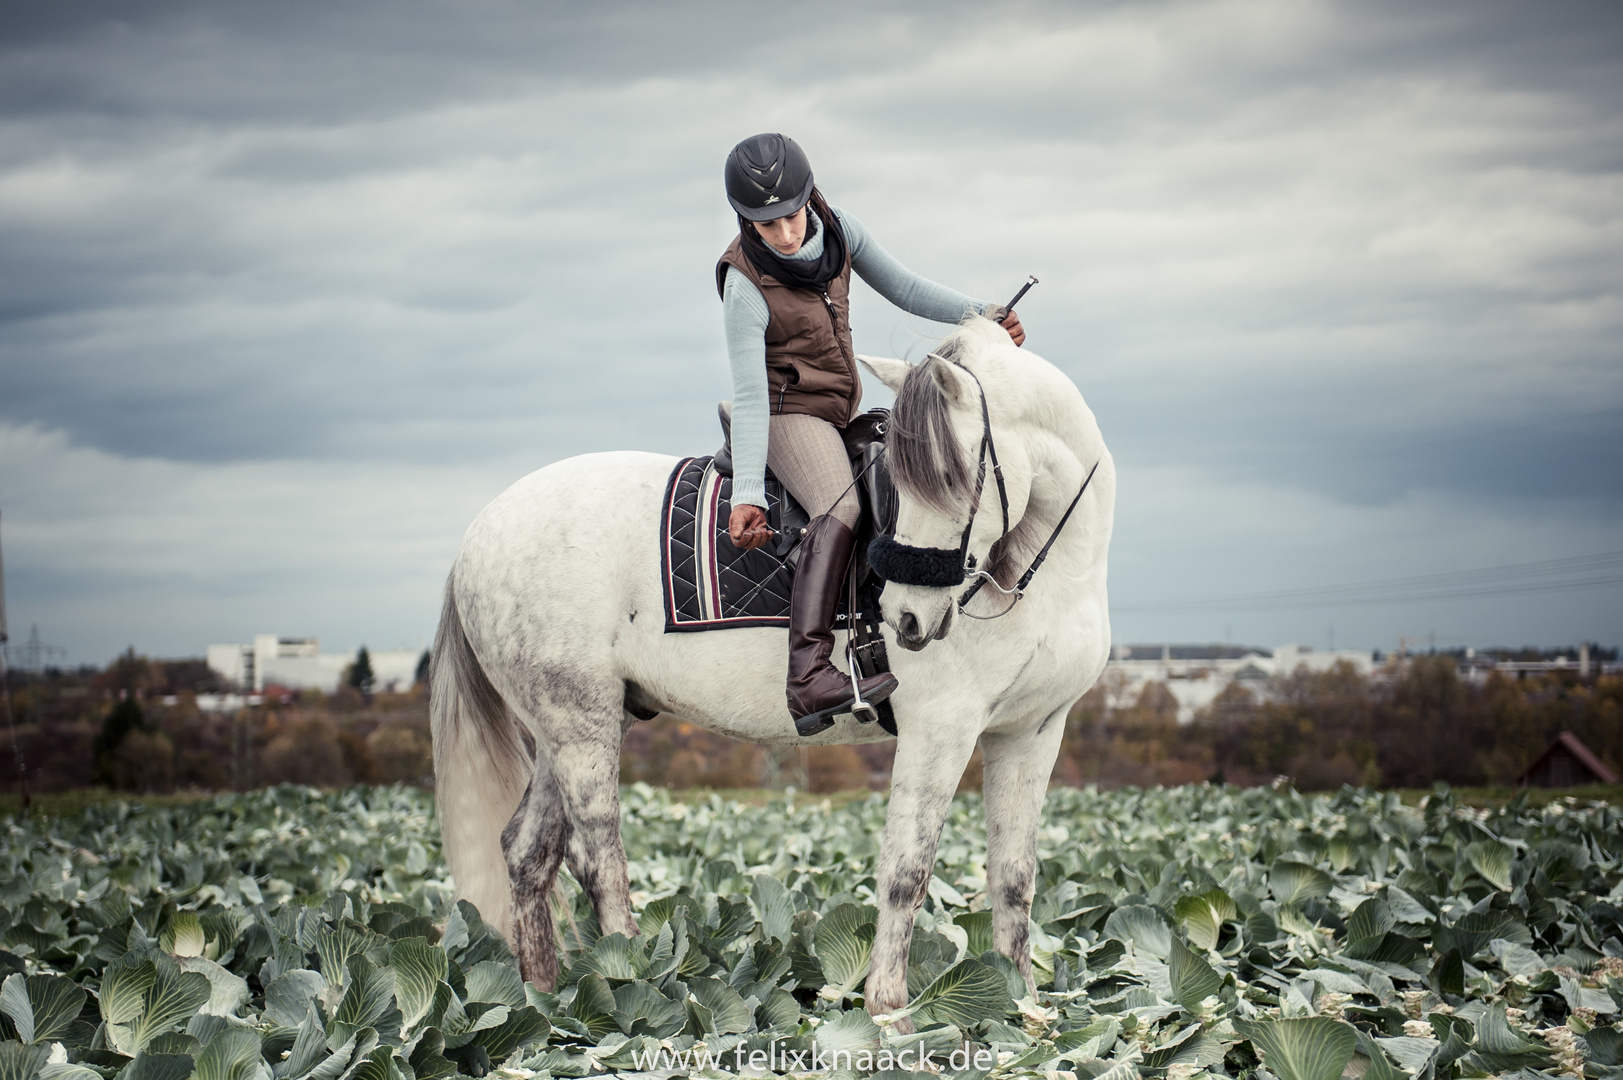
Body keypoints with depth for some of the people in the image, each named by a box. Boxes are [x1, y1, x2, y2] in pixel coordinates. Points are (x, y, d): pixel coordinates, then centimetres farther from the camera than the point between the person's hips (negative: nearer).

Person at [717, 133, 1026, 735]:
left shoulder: (838, 231, -3)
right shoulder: (746, 284, -20)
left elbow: (902, 288, 9)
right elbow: (749, 396, -22)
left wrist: (977, 313, -5)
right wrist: (747, 495, -27)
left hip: (842, 412, 8)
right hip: (788, 414, -8)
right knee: (840, 508, -33)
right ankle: (808, 674, -47)